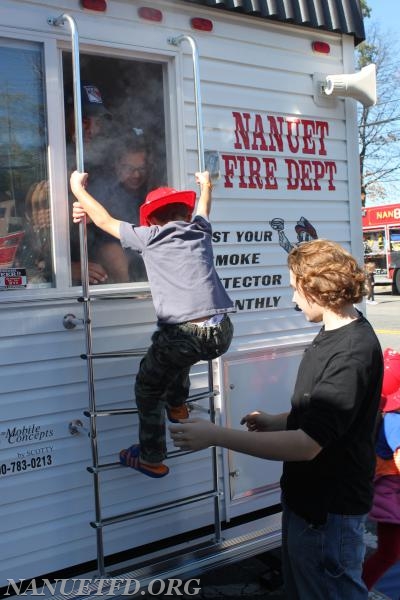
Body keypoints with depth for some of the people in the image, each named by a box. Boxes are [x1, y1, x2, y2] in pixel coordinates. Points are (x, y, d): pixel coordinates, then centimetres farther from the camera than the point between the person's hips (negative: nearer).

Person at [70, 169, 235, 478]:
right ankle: (177, 403, 43)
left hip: (187, 337, -5)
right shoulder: (200, 230, 18)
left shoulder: (150, 237, 6)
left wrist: (78, 188, 32)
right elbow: (202, 208, 42)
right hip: (222, 333, 5)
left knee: (147, 390, 20)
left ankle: (152, 459, 28)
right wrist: (206, 185, 63)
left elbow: (105, 220, 18)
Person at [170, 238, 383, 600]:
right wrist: (275, 421, 5)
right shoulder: (337, 335, 6)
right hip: (307, 499, 10)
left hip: (329, 512, -9)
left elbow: (307, 445, -32)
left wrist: (216, 435, -31)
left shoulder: (353, 352, -27)